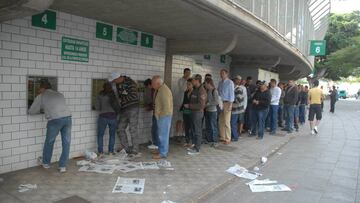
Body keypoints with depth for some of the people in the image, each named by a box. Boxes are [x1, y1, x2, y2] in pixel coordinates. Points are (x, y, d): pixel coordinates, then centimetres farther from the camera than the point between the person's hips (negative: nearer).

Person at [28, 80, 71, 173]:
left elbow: (31, 111, 19)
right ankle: (63, 166, 18)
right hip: (67, 117, 4)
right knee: (66, 143, 12)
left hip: (55, 120, -3)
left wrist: (41, 109, 38)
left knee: (49, 142, 18)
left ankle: (46, 163, 38)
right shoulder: (59, 94, 26)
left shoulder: (41, 96, 14)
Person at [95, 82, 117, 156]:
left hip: (103, 117, -1)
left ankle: (100, 152, 7)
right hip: (113, 116, 1)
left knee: (100, 135, 11)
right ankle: (111, 151, 12)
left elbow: (97, 107, -1)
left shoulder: (100, 95, 0)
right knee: (112, 135, 13)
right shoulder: (114, 95, 3)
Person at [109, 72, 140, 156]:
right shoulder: (117, 84, 9)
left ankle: (135, 151, 5)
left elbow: (133, 96, -23)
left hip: (133, 108, -8)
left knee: (133, 130, -5)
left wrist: (122, 98, -12)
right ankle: (127, 149, 15)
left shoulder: (130, 83, -16)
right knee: (121, 128, 6)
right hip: (124, 109, 8)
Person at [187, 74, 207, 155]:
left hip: (198, 112, -9)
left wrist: (189, 106, -19)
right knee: (194, 130, 15)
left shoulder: (201, 91, -18)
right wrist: (188, 105, 5)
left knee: (197, 131, -2)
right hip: (194, 112, 9)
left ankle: (197, 149, 6)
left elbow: (201, 105, -23)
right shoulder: (195, 89, 10)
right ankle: (195, 146, 27)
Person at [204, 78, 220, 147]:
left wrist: (208, 104, -15)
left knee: (213, 127, 1)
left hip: (213, 111, -7)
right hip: (207, 111, 8)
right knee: (208, 127, 12)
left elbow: (217, 102, -17)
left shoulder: (214, 91, -13)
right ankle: (210, 140, 23)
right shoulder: (207, 90, 9)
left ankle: (215, 142, 12)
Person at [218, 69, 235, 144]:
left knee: (226, 122, -5)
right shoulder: (220, 82, 12)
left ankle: (228, 139, 4)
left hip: (227, 103, -7)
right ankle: (222, 137, 19)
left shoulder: (230, 82, -8)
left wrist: (230, 104, -14)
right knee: (221, 121, 10)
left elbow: (231, 93, -10)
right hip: (220, 103, 7)